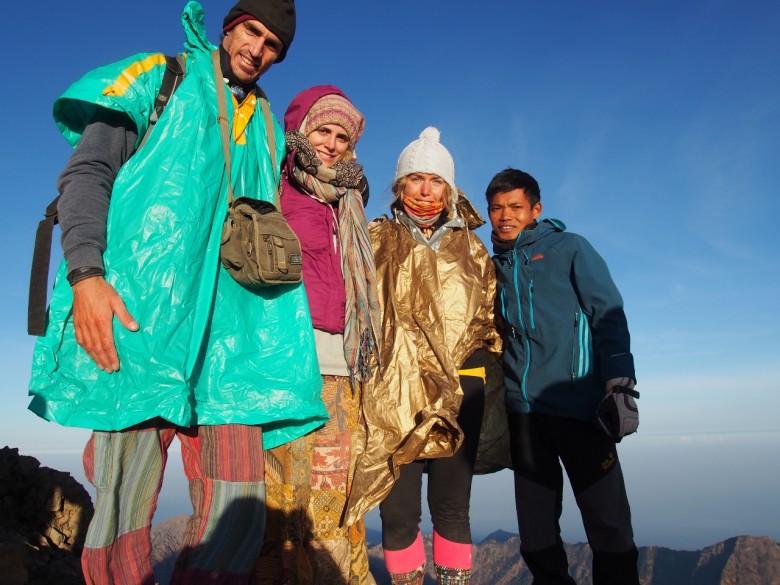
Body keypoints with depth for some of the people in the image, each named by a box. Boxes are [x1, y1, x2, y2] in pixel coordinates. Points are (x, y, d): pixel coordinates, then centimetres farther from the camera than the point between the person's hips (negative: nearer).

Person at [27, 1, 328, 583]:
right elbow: (87, 169, 1)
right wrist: (85, 273, -16)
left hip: (225, 333, 4)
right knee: (125, 504, -1)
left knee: (237, 506, -1)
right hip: (137, 317, -4)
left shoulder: (266, 126, 25)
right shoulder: (160, 78, 13)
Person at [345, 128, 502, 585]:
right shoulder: (378, 240, 8)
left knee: (452, 504, 6)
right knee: (399, 508, 1)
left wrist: (483, 359, 8)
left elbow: (489, 316, 18)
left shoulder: (472, 248, 15)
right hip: (394, 391, -1)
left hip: (460, 388, 2)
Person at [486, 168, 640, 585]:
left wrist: (618, 379, -15)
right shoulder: (494, 266, 16)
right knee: (535, 524, 12)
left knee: (606, 519, 2)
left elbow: (608, 313, -3)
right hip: (521, 410, 4)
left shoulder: (569, 248, 5)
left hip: (577, 404, -4)